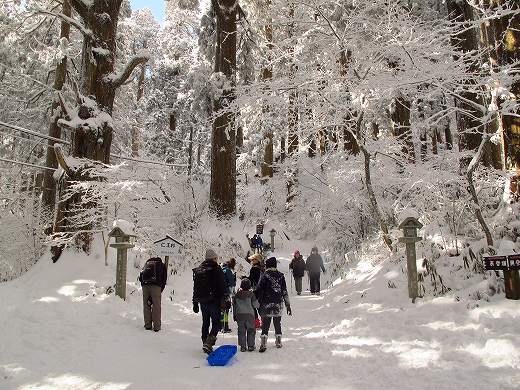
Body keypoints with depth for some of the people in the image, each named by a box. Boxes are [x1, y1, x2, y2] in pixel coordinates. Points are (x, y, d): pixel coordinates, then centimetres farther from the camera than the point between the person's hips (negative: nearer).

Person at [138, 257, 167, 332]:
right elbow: (164, 280, 14)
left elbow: (140, 277, 23)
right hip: (155, 285, -3)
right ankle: (156, 326, 4)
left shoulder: (147, 263, 32)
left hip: (145, 284, 3)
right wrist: (160, 291, 15)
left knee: (146, 305, 13)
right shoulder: (162, 265, 25)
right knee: (156, 306, 4)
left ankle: (147, 325, 16)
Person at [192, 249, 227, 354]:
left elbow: (195, 288, 16)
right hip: (214, 301, -6)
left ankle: (205, 343, 22)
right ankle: (208, 343, -18)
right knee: (216, 323, -3)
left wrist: (195, 303, 21)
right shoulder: (217, 269, -7)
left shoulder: (198, 269, 12)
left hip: (202, 301, 6)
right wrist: (223, 301, -8)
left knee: (205, 323, 17)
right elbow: (222, 286, -11)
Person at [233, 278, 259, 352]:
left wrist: (234, 316, 17)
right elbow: (256, 305, -8)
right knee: (251, 331, 9)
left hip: (239, 315, 3)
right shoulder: (251, 294, -9)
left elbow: (234, 306, 9)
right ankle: (250, 346, 10)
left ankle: (242, 346, 9)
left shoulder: (237, 295, 3)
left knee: (241, 331, 9)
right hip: (249, 315, -3)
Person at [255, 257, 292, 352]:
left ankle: (263, 344, -8)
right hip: (278, 304, 3)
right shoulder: (281, 275, 3)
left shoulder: (265, 276, -8)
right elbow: (285, 292, 5)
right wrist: (288, 305, 10)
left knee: (265, 325, 1)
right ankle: (278, 342, 23)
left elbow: (258, 291, -10)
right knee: (278, 324, 17)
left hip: (267, 305, -3)